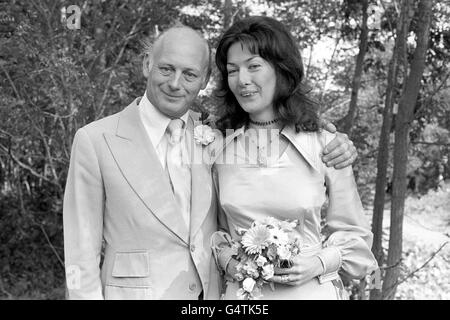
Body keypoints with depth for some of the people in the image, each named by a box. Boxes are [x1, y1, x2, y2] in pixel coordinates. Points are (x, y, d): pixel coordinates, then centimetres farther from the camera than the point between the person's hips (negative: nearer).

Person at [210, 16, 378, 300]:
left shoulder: (325, 146, -8)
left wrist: (319, 263, -13)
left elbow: (353, 234, 2)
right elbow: (213, 226, 8)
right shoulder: (218, 147, -4)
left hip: (311, 289, -1)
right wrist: (225, 259, -9)